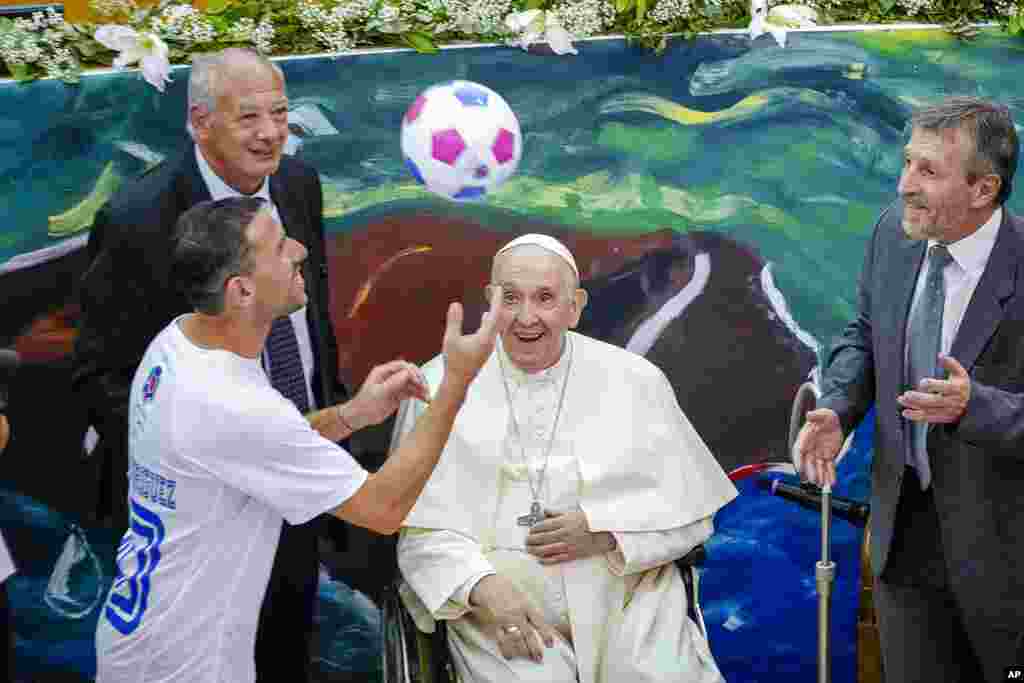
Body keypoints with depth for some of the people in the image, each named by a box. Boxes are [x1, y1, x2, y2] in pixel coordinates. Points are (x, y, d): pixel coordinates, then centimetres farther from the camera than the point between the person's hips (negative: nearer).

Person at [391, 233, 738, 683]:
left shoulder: (635, 379, 6)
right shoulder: (440, 385, 3)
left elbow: (690, 513, 7)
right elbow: (421, 529, 0)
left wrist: (602, 532, -8)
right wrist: (482, 586, -17)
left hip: (630, 601, 2)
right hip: (502, 611, -1)